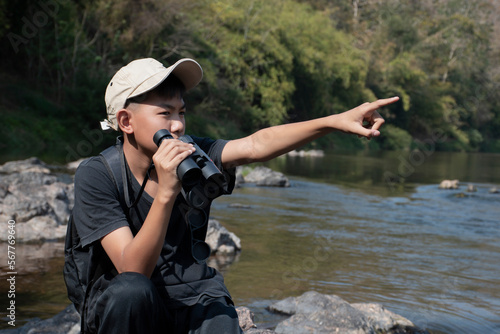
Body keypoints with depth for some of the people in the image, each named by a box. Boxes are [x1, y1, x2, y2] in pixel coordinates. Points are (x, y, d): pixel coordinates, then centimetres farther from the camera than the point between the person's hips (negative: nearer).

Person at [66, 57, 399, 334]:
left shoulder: (190, 156, -7)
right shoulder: (96, 175, -16)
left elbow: (256, 145, -21)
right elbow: (133, 271, -25)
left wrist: (336, 121, -33)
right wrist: (166, 193, -38)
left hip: (194, 300, 2)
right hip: (124, 307, -2)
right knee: (131, 290, -35)